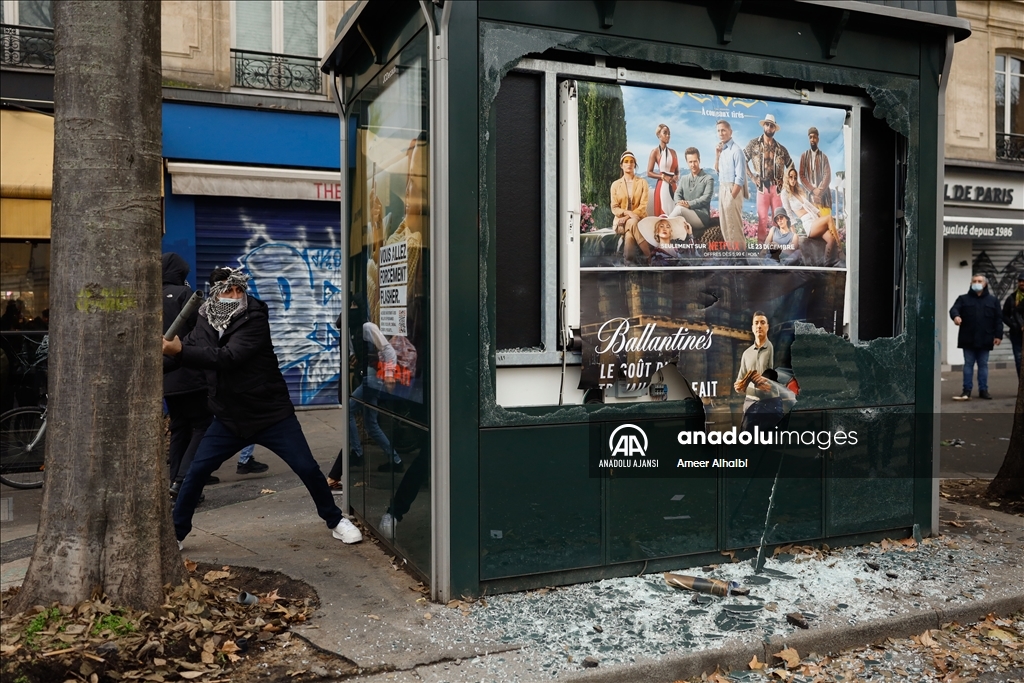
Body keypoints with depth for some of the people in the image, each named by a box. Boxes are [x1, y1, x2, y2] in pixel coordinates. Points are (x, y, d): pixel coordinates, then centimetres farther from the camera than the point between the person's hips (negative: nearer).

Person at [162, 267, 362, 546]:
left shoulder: (254, 317, -17)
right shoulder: (206, 320, 3)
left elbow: (229, 357, -29)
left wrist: (180, 351, -34)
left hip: (271, 413, -4)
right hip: (229, 417, 4)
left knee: (307, 468, -3)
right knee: (196, 471, 0)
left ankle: (335, 521, 17)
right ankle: (176, 533, 19)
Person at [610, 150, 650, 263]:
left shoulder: (642, 182, 8)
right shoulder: (615, 184, 11)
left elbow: (644, 206, -3)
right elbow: (614, 208, 4)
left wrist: (628, 217, -18)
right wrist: (627, 212, -18)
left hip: (638, 219, 0)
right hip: (621, 221, 0)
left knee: (632, 223, -37)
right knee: (632, 224, -36)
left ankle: (629, 261, -33)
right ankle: (649, 254, -34)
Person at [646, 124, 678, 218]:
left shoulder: (673, 152, 13)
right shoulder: (655, 152, -2)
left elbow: (677, 171, 19)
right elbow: (649, 173, -4)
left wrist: (676, 177, -3)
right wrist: (663, 177, -14)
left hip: (673, 186, 5)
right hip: (662, 186, -5)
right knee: (663, 213, -6)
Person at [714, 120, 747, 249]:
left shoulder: (736, 150, -14)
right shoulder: (721, 149, 9)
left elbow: (740, 177, -17)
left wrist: (732, 196, -18)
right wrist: (717, 155, 5)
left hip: (732, 189, -8)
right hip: (722, 189, 9)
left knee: (734, 226, -5)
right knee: (725, 225, 13)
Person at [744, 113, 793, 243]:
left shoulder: (781, 149, 11)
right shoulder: (754, 144, 4)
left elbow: (790, 165, 21)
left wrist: (784, 179, 7)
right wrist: (752, 176, -1)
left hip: (777, 187, 2)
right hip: (762, 186, -2)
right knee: (762, 217, -4)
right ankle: (761, 243, 0)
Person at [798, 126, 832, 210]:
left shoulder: (823, 156, 10)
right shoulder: (804, 156, 11)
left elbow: (827, 175, 3)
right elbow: (802, 176, 5)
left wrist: (820, 190, -12)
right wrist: (812, 190, -8)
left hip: (823, 194, 0)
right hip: (809, 194, 0)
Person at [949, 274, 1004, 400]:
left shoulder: (993, 300, 9)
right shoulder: (963, 299, 7)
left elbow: (998, 319, 6)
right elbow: (954, 309, -9)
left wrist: (998, 335, -3)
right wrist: (956, 316, -33)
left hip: (985, 339, 1)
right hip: (968, 339, -1)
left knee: (983, 365, 7)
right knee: (968, 364, 3)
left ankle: (983, 390, 12)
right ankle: (967, 390, 5)